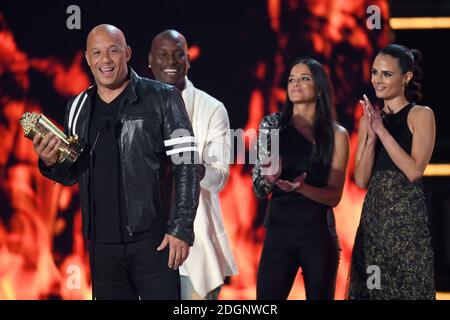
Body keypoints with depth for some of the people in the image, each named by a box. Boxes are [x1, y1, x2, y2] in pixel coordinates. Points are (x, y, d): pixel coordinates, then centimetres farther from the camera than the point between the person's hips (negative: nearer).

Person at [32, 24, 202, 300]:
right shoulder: (78, 108, 11)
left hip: (152, 238, -4)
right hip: (102, 243, 4)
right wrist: (51, 163, -3)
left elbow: (186, 166, -6)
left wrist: (181, 228, -14)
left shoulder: (162, 98, -3)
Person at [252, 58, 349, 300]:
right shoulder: (273, 124, 5)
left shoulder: (336, 134, 4)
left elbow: (334, 196, -1)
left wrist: (300, 187, -19)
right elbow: (259, 189, 4)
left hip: (319, 232, 0)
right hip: (279, 228, 0)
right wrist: (271, 177, -19)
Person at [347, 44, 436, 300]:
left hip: (407, 214, -5)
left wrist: (382, 130, -12)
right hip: (373, 214, 5)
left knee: (407, 287, -3)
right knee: (372, 288, 6)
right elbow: (361, 180, 6)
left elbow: (414, 170, -13)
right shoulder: (368, 119, 12)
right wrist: (371, 137, -7)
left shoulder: (421, 115, -2)